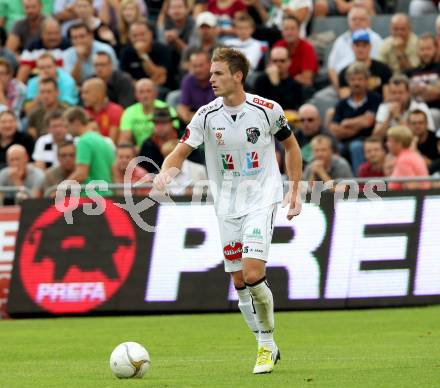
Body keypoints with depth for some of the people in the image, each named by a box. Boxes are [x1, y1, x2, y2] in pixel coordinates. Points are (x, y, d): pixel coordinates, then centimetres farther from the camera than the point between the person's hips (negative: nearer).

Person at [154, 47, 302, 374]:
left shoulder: (267, 110, -8)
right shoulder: (207, 115, -4)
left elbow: (291, 145, 7)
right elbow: (181, 151, -4)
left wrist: (295, 191, 4)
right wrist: (166, 172, -26)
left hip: (261, 201, -4)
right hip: (227, 207, 4)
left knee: (253, 273, -19)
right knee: (239, 282, 4)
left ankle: (267, 344, 0)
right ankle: (268, 347, 20)